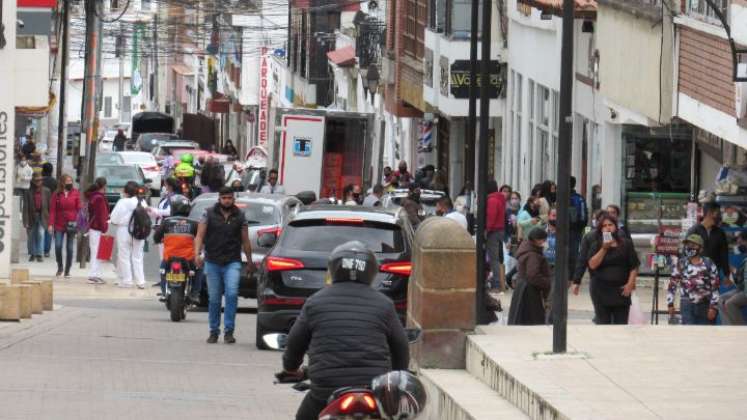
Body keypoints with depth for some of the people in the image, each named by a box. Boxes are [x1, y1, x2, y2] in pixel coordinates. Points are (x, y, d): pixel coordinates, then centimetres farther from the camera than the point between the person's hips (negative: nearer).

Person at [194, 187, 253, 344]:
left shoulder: (240, 217, 7)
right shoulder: (209, 214, 5)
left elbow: (245, 241, 12)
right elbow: (200, 236, 0)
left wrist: (250, 262, 13)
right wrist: (197, 254, -15)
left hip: (232, 263, -1)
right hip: (212, 263, 1)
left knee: (232, 294, -18)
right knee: (214, 299, 5)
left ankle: (229, 331, -15)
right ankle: (214, 331, 16)